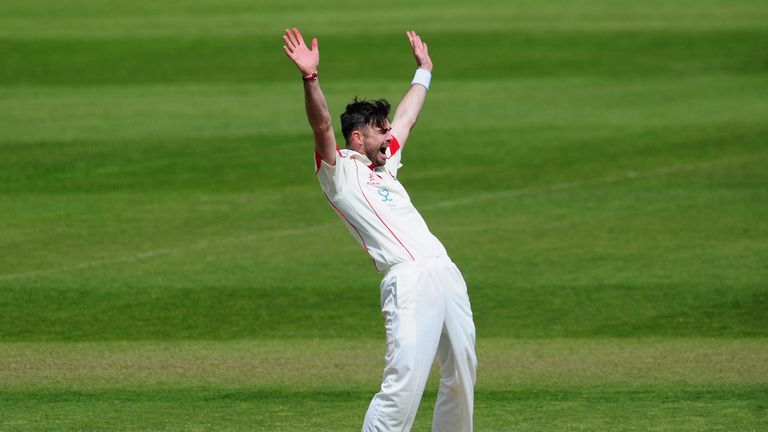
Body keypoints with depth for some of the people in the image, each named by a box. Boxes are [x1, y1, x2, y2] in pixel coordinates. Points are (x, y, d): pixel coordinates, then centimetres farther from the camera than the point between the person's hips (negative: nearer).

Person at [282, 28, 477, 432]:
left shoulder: (385, 165, 28)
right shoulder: (339, 171, 5)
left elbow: (407, 116, 43)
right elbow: (322, 126, -12)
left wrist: (423, 71, 53)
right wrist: (310, 78, -27)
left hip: (447, 273, 9)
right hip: (408, 280, -8)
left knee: (461, 375, 11)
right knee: (403, 384, -18)